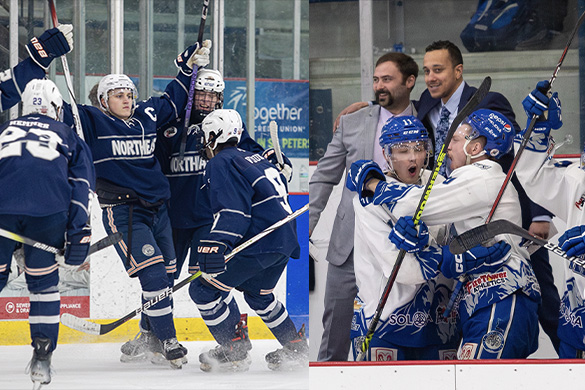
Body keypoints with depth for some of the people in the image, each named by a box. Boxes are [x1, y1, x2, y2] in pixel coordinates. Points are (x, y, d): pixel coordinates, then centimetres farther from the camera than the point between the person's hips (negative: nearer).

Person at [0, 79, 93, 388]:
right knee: (43, 282, 12)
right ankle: (42, 357, 5)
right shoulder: (68, 137, 29)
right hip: (47, 211, 0)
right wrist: (78, 232, 8)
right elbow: (81, 185, 15)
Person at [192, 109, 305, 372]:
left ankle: (235, 351, -1)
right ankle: (296, 348, 32)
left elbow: (232, 210, -18)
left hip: (260, 241, -10)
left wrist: (215, 244, -29)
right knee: (257, 293, 31)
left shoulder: (221, 164, -4)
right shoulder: (255, 159, 24)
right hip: (286, 241, 10)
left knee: (205, 289, -3)